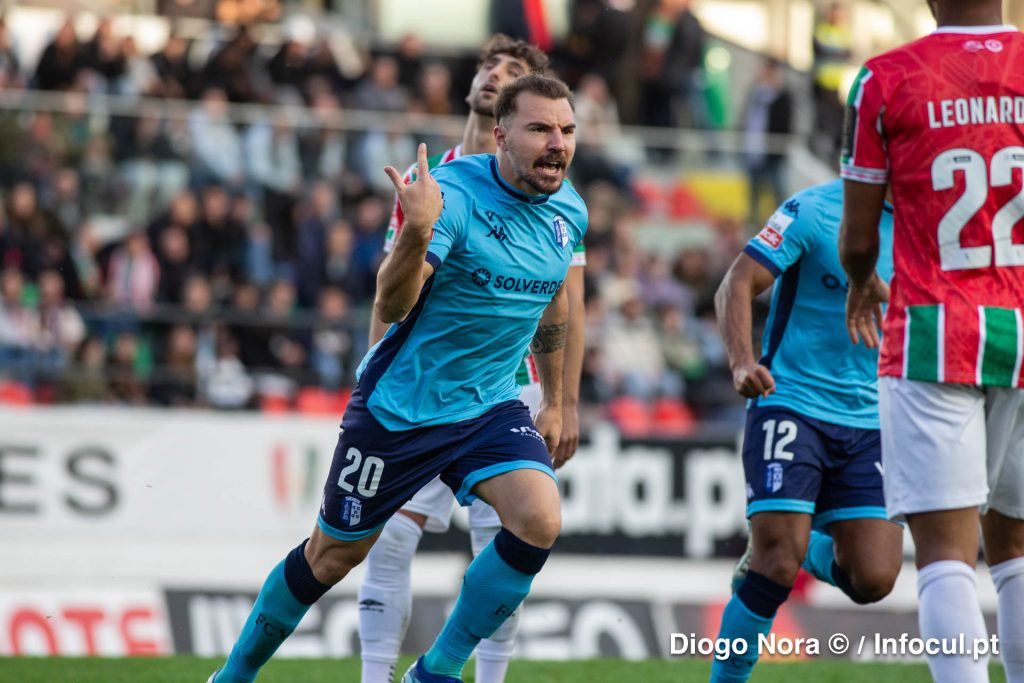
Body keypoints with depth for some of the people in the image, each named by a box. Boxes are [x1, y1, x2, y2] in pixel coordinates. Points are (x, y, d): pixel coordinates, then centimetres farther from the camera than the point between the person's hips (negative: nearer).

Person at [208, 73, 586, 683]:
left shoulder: (570, 211, -2)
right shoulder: (452, 193, -23)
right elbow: (390, 306, -31)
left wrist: (555, 401, 23)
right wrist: (416, 232, -49)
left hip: (491, 405, 5)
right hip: (400, 405, -5)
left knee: (539, 521, -20)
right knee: (333, 556, 8)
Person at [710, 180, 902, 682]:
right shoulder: (814, 210, -9)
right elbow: (736, 286, -11)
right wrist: (742, 362, -28)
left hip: (870, 420, 5)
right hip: (790, 406, -5)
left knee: (873, 580, -6)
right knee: (778, 568, -14)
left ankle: (808, 549, 26)